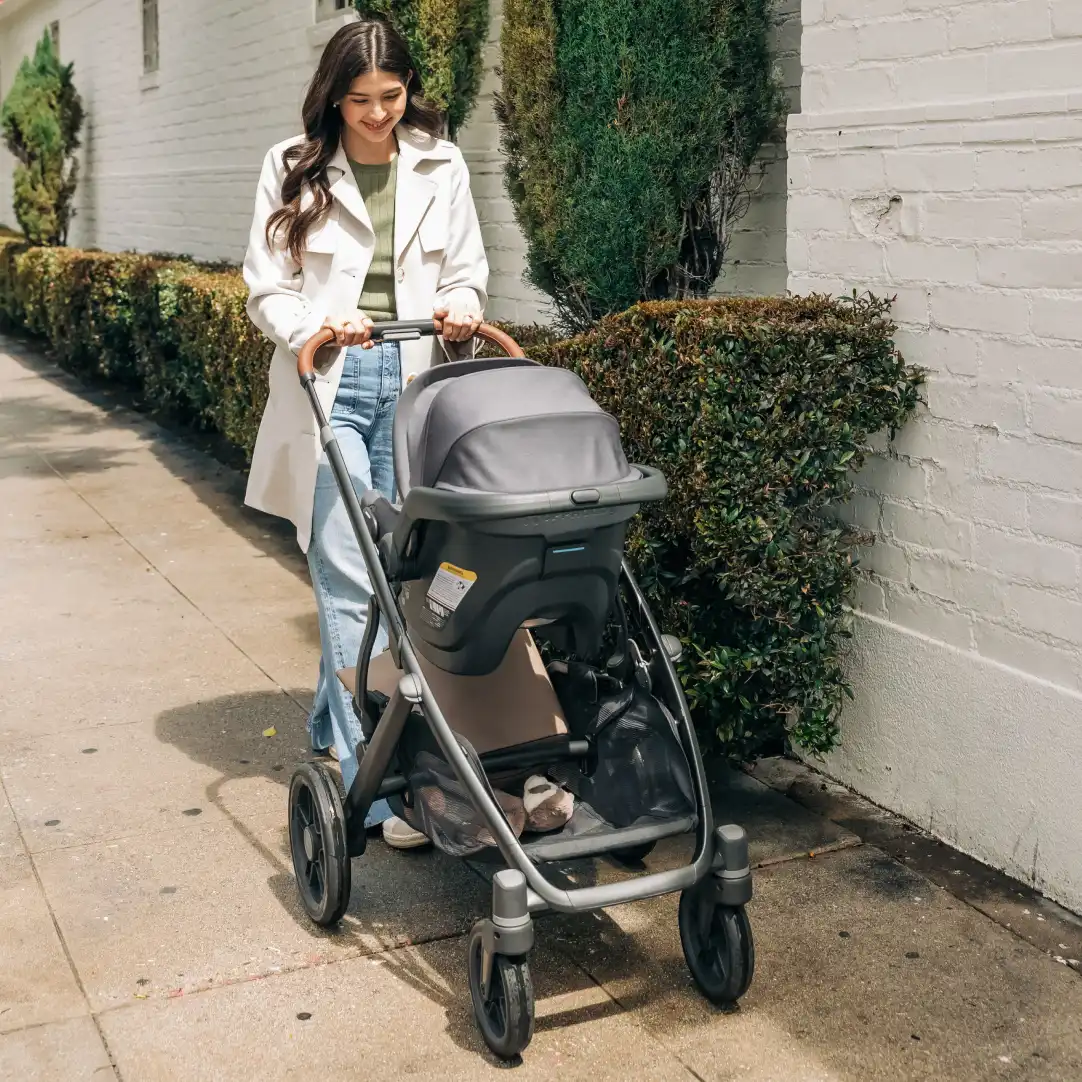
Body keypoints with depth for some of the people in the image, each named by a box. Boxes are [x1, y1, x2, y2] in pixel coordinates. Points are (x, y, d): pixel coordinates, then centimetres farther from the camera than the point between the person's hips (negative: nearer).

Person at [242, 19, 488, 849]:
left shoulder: (441, 167, 8)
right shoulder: (294, 170, 2)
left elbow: (468, 272, 13)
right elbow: (266, 289, 1)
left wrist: (459, 307, -10)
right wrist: (315, 327, -19)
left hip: (413, 383, 3)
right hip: (329, 384, -3)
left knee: (391, 572, 8)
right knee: (352, 581, -8)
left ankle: (333, 727, 29)